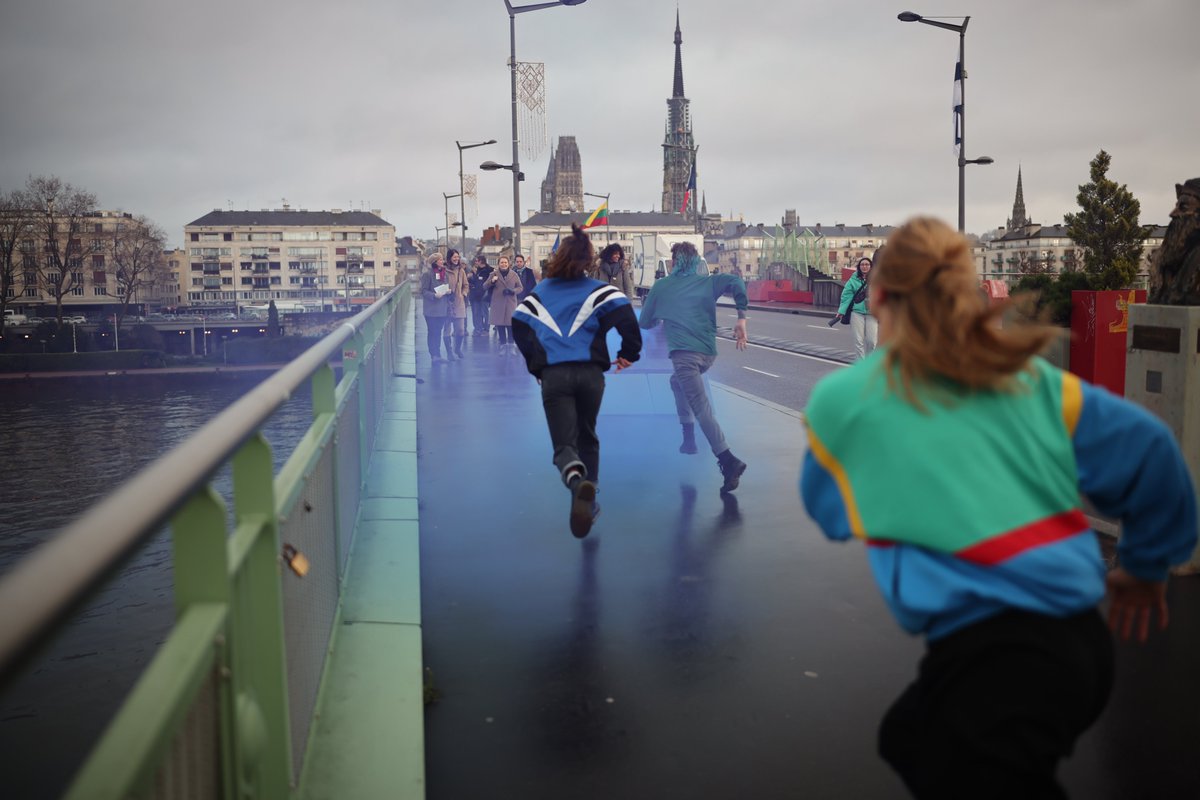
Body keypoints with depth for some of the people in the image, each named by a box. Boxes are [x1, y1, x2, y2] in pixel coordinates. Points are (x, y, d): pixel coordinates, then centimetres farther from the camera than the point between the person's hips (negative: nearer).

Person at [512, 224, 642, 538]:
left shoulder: (540, 292, 12)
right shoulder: (597, 289, 5)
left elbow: (519, 325, 13)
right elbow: (625, 316, -8)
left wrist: (535, 365, 23)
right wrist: (629, 353, 6)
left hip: (553, 376, 0)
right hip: (590, 373, 0)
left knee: (564, 444, -3)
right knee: (587, 437, 21)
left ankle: (577, 480, -37)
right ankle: (589, 502, 21)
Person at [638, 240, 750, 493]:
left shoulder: (660, 286, 13)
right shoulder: (707, 282, 16)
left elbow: (644, 323, 20)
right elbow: (735, 282, -3)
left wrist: (661, 317, 42)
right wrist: (741, 318, -2)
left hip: (684, 353, -5)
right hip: (708, 353, 5)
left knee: (701, 407, -11)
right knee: (678, 381, 31)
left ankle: (728, 460, -25)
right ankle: (689, 438, 26)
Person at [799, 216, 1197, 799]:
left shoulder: (839, 400, -5)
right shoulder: (1030, 378, 4)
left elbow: (828, 513, 11)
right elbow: (1147, 447, 3)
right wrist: (1146, 565, 17)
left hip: (995, 661, -6)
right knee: (909, 740, 29)